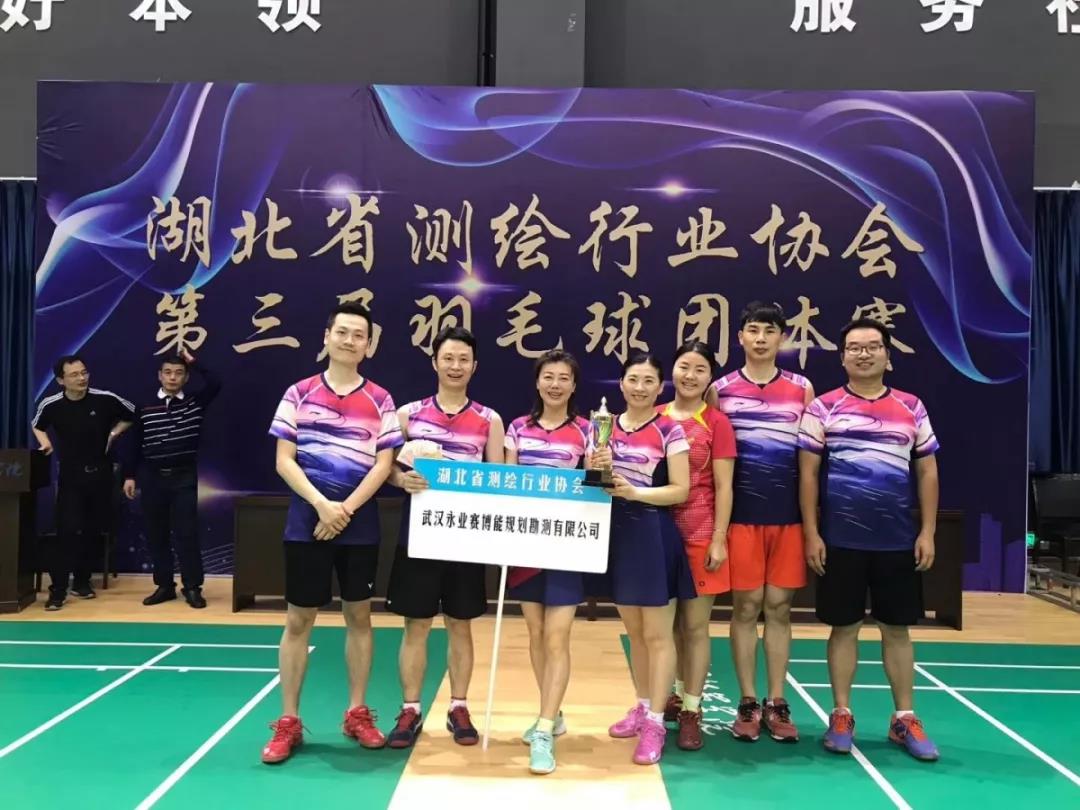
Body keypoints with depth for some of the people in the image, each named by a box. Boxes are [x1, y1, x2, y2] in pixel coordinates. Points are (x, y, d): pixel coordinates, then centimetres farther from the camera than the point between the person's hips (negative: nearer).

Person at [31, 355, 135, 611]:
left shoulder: (106, 399, -12)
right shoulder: (51, 405, -8)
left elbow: (133, 414, 7)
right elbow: (37, 425, 15)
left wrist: (113, 434, -2)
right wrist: (45, 443, -2)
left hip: (100, 474, 1)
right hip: (70, 476, -1)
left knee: (94, 531, 9)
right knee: (67, 531, -10)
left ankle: (82, 581, 25)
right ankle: (58, 589, -2)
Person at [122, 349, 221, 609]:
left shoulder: (195, 403, 1)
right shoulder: (146, 408, 3)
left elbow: (215, 384, -16)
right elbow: (134, 443, 6)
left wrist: (193, 361, -10)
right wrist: (129, 475, 3)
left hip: (184, 477, -2)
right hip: (153, 477, 2)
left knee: (187, 533, -3)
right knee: (156, 534, 7)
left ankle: (192, 587, 4)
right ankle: (164, 586, 17)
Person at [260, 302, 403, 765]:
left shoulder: (379, 400, 3)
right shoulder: (299, 393, 2)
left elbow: (383, 464, -2)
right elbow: (283, 461, -3)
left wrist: (347, 509, -14)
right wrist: (322, 504, -15)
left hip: (361, 524, 1)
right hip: (307, 521, -1)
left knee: (359, 616, 9)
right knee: (298, 620, 5)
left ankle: (357, 714, 23)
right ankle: (288, 722, 16)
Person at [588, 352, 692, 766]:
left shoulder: (670, 431, -8)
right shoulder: (607, 427, 8)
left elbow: (680, 490, -11)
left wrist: (634, 492, -24)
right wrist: (594, 469, -11)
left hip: (654, 535, -5)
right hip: (616, 533, 6)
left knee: (657, 634, 1)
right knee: (634, 632, 17)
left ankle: (655, 722, 7)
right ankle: (642, 707, 30)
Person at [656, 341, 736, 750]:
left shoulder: (717, 423, -4)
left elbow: (723, 487, -5)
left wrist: (719, 540, -9)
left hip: (700, 535, -3)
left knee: (695, 625, 3)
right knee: (669, 622, 15)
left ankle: (691, 711, 13)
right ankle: (678, 693, 33)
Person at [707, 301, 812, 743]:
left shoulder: (801, 388, 6)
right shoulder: (721, 389, 3)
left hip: (789, 516, 1)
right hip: (741, 515, -1)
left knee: (779, 608, 7)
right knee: (745, 607, 4)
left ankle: (777, 704, 17)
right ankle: (748, 703, 14)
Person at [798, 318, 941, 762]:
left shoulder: (912, 408, 7)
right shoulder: (823, 408, 0)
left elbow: (927, 472, 7)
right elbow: (808, 472, -2)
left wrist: (927, 533, 1)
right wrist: (811, 534, -6)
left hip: (898, 540, 2)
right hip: (840, 540, -2)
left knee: (897, 628, 10)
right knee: (844, 626, 7)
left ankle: (905, 719, 21)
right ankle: (841, 715, 19)